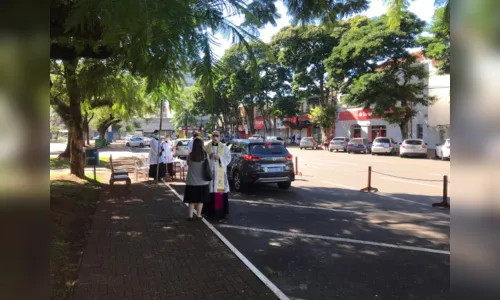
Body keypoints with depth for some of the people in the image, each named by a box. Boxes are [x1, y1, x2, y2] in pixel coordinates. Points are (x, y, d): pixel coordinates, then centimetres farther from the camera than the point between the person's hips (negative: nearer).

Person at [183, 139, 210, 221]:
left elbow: (188, 164, 3)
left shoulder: (190, 155, -11)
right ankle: (198, 215, 16)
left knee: (191, 200, 11)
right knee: (200, 200, 13)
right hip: (202, 181, 0)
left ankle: (190, 216, 9)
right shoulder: (205, 155, -10)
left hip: (192, 181, 0)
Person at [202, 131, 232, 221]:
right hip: (209, 172, 1)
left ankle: (221, 213, 1)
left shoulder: (224, 147, 5)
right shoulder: (206, 147, 7)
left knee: (220, 191, -6)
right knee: (209, 191, 2)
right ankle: (210, 212, 14)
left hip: (220, 173, -1)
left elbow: (228, 158, 0)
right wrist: (209, 156, -15)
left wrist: (219, 158, -14)